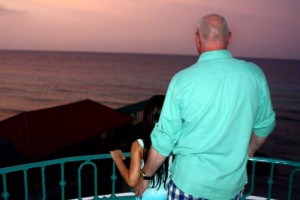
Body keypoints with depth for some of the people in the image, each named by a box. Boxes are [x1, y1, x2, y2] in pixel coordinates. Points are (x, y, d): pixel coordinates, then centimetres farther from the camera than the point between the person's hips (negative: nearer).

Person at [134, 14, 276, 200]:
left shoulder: (183, 80, -17)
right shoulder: (254, 74, -8)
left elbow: (164, 139, -12)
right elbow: (265, 125, 5)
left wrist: (145, 177, 4)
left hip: (189, 181, -2)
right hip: (233, 184, 3)